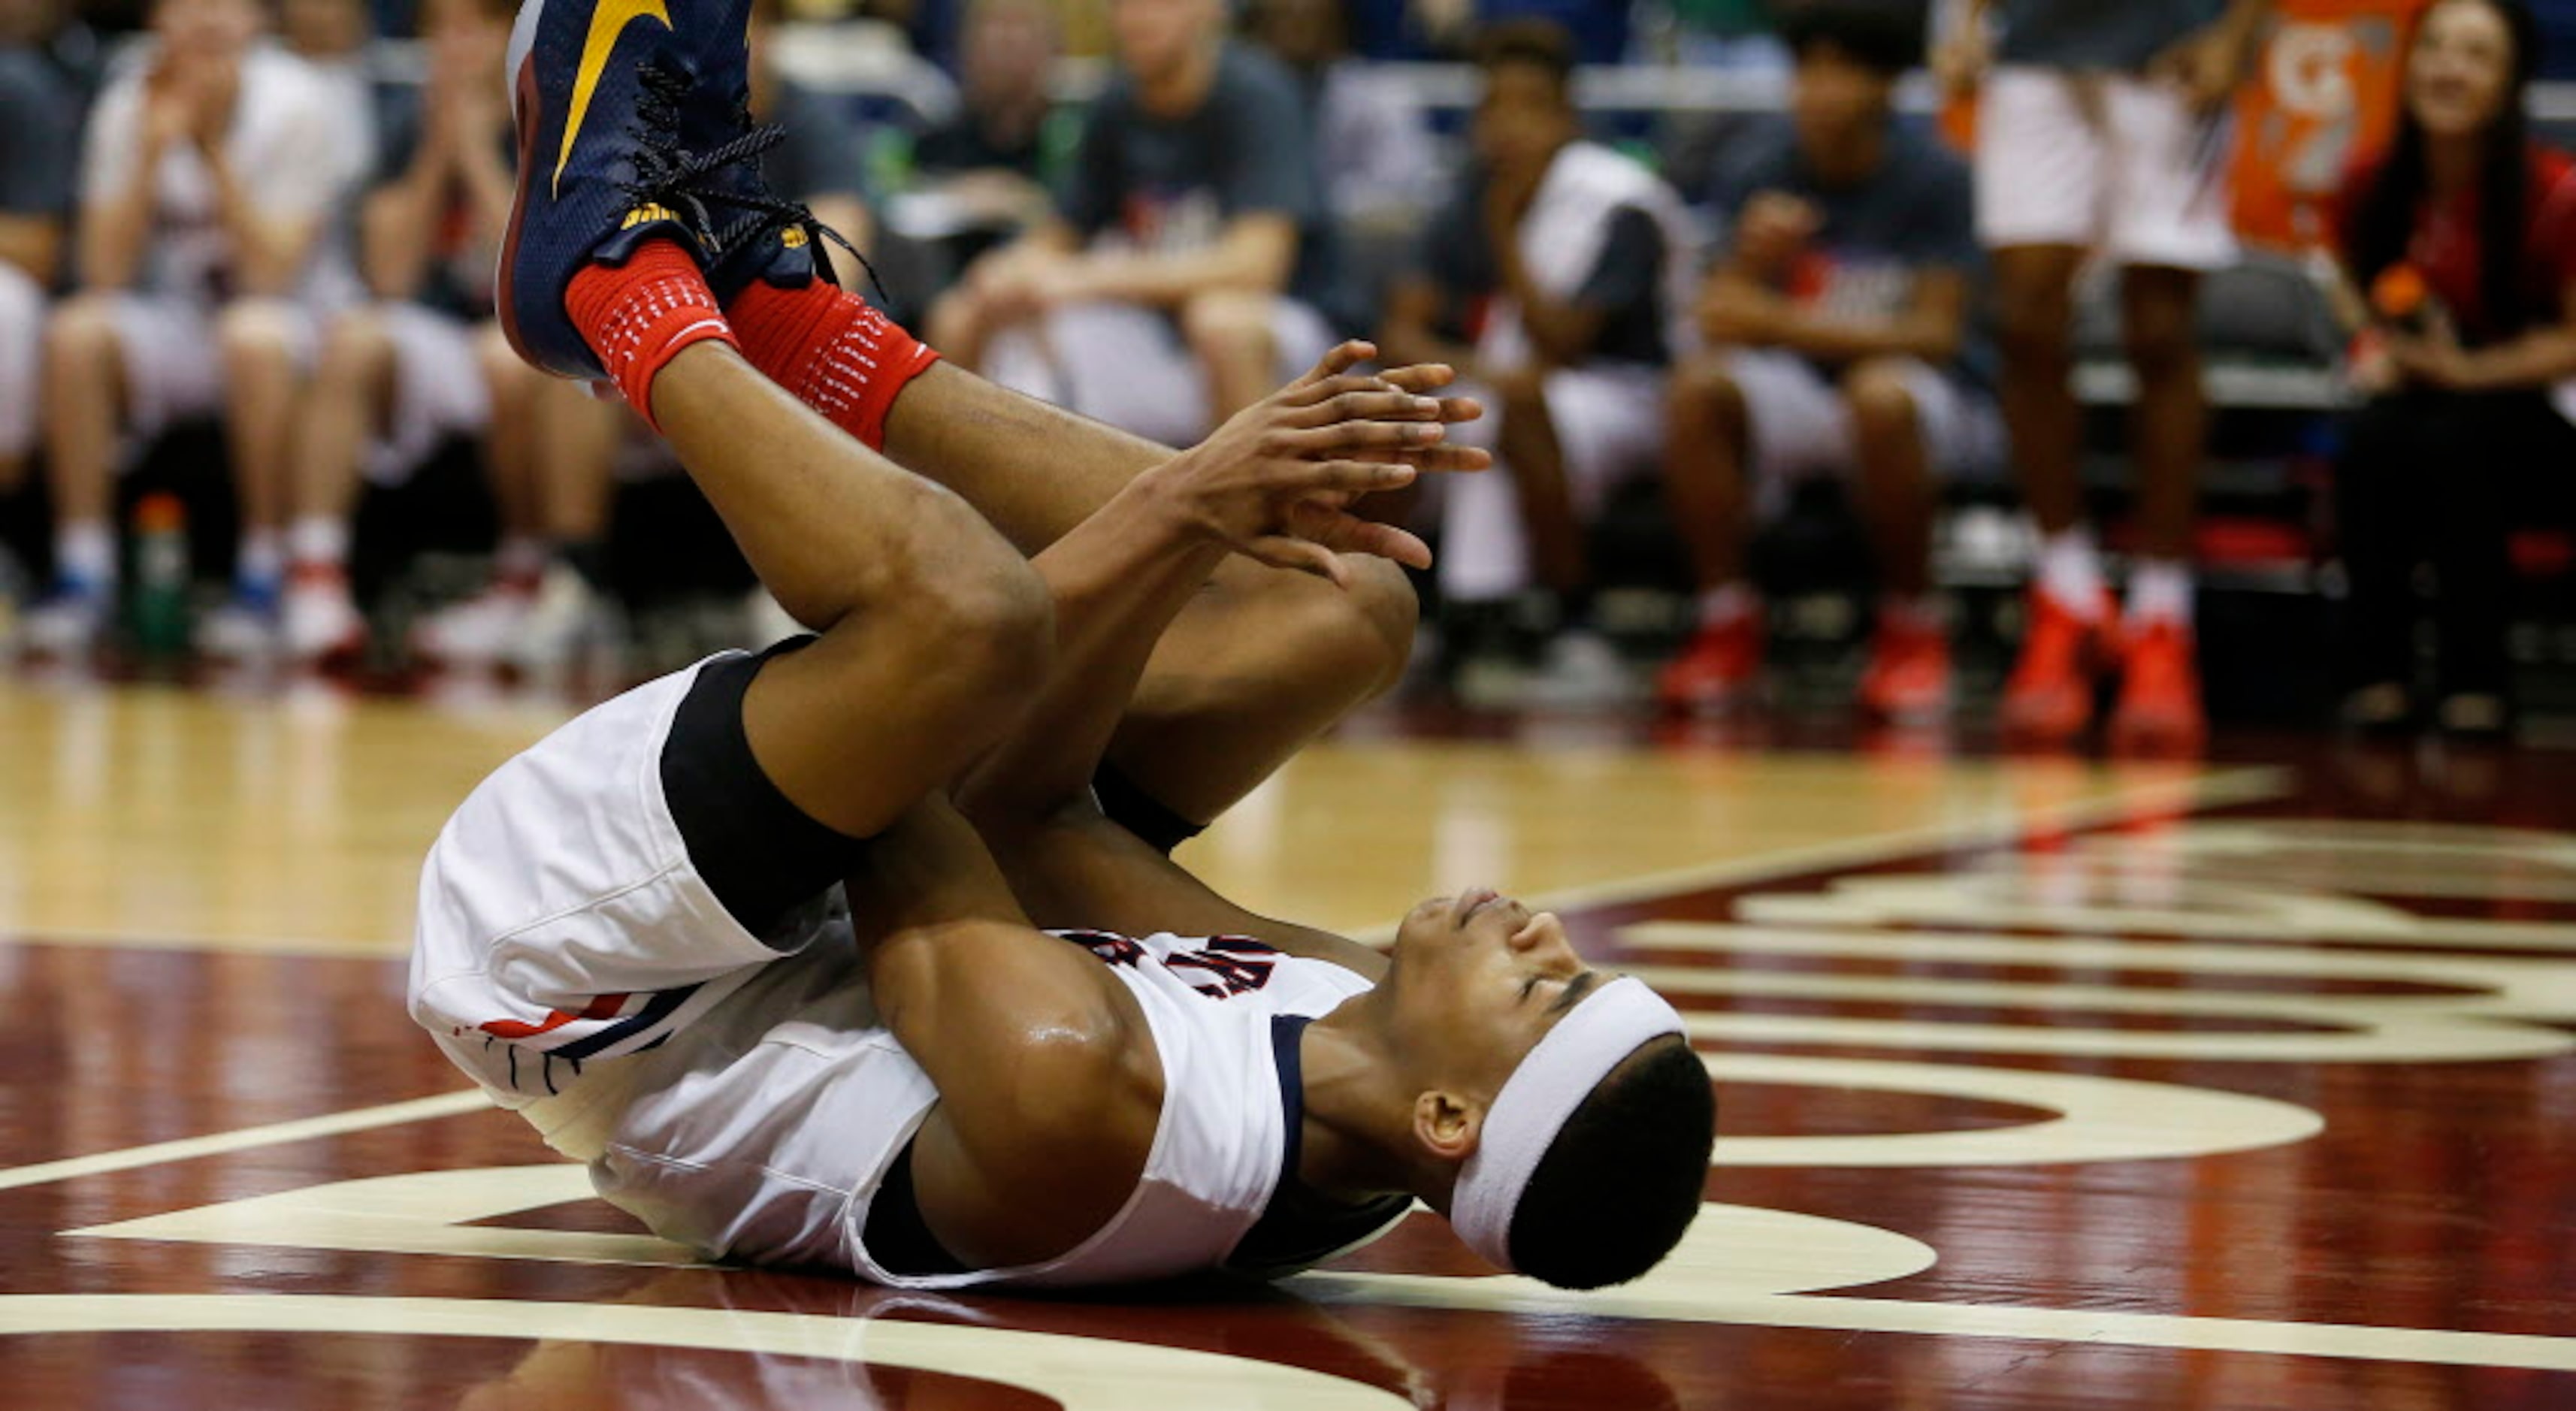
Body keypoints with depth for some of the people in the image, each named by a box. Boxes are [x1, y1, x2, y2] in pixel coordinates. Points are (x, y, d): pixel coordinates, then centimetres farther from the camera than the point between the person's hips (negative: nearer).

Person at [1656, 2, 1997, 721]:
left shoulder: (1932, 177, -14)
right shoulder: (1759, 168, -4)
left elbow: (1937, 333, -19)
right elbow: (1724, 324, -5)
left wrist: (1786, 325, -31)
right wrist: (1754, 258, -30)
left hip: (1927, 390, -3)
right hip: (1802, 389, 3)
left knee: (1880, 394, -38)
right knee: (1700, 388, -27)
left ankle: (1911, 629, -19)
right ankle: (1727, 625, -15)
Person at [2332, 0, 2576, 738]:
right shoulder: (2374, 188, -1)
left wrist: (2470, 370, -18)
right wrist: (2377, 353, -3)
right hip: (2418, 395, 4)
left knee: (2453, 440, -35)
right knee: (2371, 438, -30)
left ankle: (2476, 687, -26)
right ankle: (2380, 681, -24)